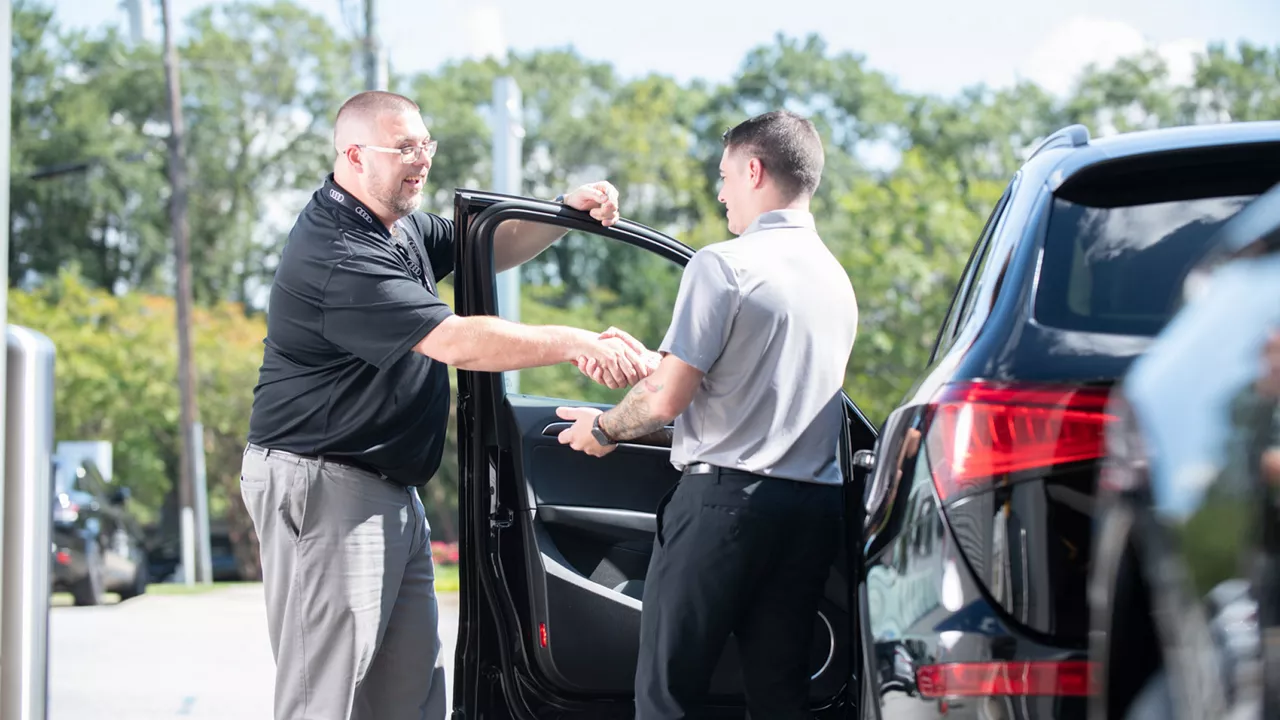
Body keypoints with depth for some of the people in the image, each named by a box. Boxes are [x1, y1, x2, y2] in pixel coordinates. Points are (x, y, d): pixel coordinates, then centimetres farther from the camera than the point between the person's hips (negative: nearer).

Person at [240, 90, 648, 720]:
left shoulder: (400, 228, 12)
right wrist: (576, 344, -25)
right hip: (324, 486, -11)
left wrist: (567, 213, 5)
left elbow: (484, 249, 23)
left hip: (390, 490, 11)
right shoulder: (338, 255, -22)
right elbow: (455, 342, -27)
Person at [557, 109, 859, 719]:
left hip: (724, 495, -7)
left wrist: (605, 430, 7)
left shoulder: (722, 265, -9)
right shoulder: (837, 279, 15)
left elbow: (669, 397, -13)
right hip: (813, 507, 7)